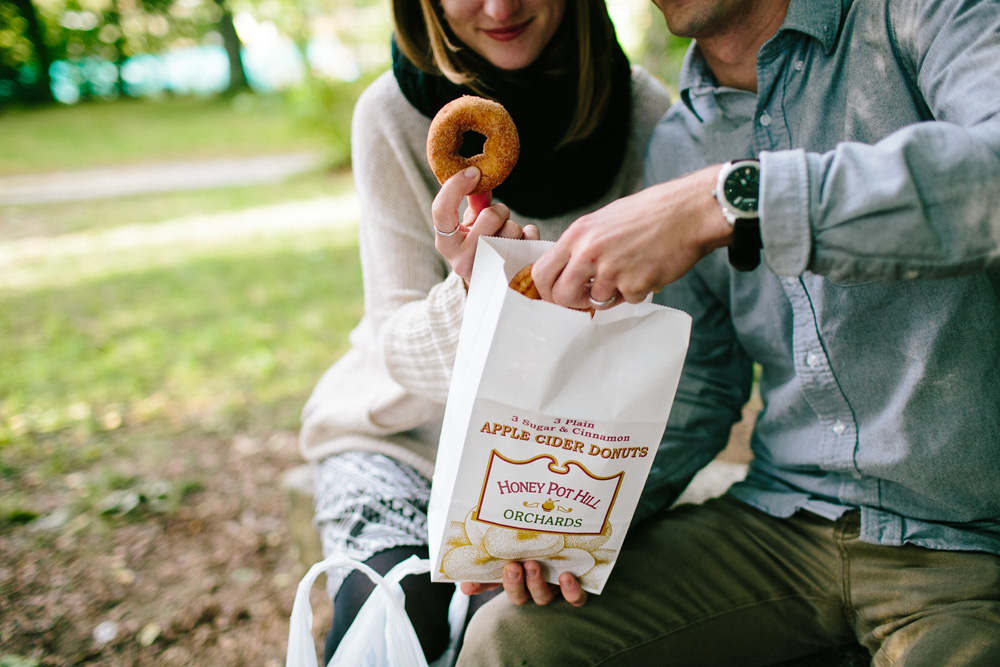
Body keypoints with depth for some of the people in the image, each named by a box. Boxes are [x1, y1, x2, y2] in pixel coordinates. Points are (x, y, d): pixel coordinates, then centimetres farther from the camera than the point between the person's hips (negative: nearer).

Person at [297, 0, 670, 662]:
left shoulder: (643, 111, -11)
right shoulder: (393, 114, -14)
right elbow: (398, 346, -14)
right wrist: (471, 293, -36)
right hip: (405, 435, 0)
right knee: (396, 613, -24)